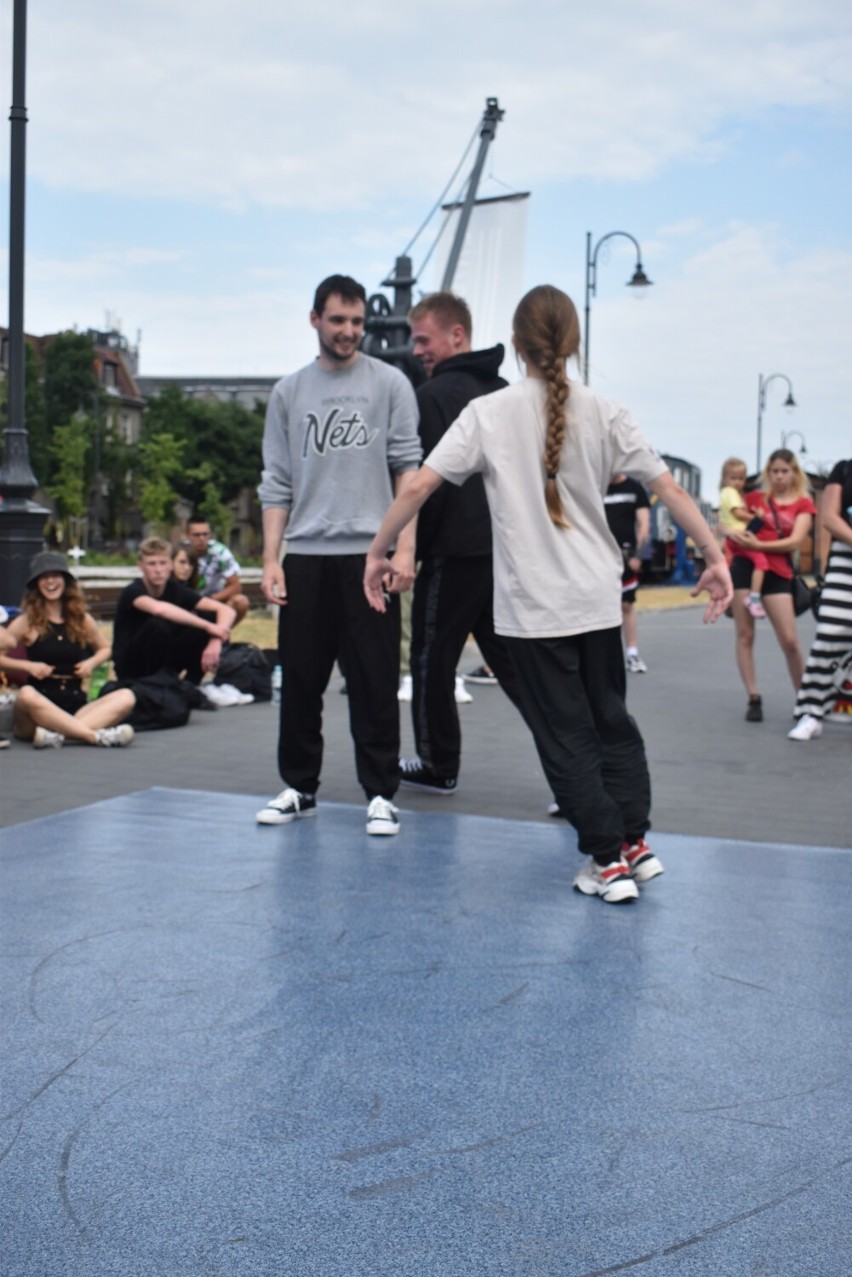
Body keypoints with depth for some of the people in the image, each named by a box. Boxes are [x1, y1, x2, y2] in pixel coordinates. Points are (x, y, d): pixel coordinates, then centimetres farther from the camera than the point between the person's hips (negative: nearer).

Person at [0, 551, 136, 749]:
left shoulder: (82, 619, 13)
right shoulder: (26, 622, 4)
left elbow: (105, 649, 27)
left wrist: (92, 662, 6)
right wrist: (28, 666, -12)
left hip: (76, 705, 3)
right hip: (40, 706, -3)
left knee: (126, 697, -22)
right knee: (26, 695, -39)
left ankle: (57, 735, -39)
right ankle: (97, 736, -41)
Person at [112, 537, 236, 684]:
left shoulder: (175, 589, -4)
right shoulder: (133, 591, -19)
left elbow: (227, 610, -13)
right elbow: (159, 609, -44)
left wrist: (216, 641, -33)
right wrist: (207, 627, -43)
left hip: (164, 662, 5)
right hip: (132, 667, -5)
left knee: (212, 618, -13)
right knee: (158, 624, -34)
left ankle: (191, 684, -4)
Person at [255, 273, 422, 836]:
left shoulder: (390, 383, 4)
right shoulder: (288, 392, 12)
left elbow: (408, 467, 0)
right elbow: (277, 483, 10)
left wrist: (405, 546, -9)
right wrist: (271, 558, 3)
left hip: (369, 552, -3)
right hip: (305, 557, 3)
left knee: (375, 681, -1)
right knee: (300, 679, 7)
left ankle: (381, 793, 8)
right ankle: (300, 788, 19)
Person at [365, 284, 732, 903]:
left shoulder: (488, 414, -5)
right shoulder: (604, 413, 0)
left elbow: (420, 486, -9)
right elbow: (670, 488, -1)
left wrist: (378, 550, 1)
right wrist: (715, 557, 5)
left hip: (533, 606, -2)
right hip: (599, 598, 3)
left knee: (567, 736, 6)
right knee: (612, 718, 19)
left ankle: (609, 860, 7)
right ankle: (635, 841, 17)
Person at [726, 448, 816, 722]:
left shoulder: (803, 504, 7)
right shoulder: (754, 498, 12)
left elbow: (794, 541, -6)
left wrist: (758, 545, -13)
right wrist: (733, 532, -9)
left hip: (777, 573, -1)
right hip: (744, 566, 2)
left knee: (790, 640, -4)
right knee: (745, 635, 0)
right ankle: (754, 699, 6)